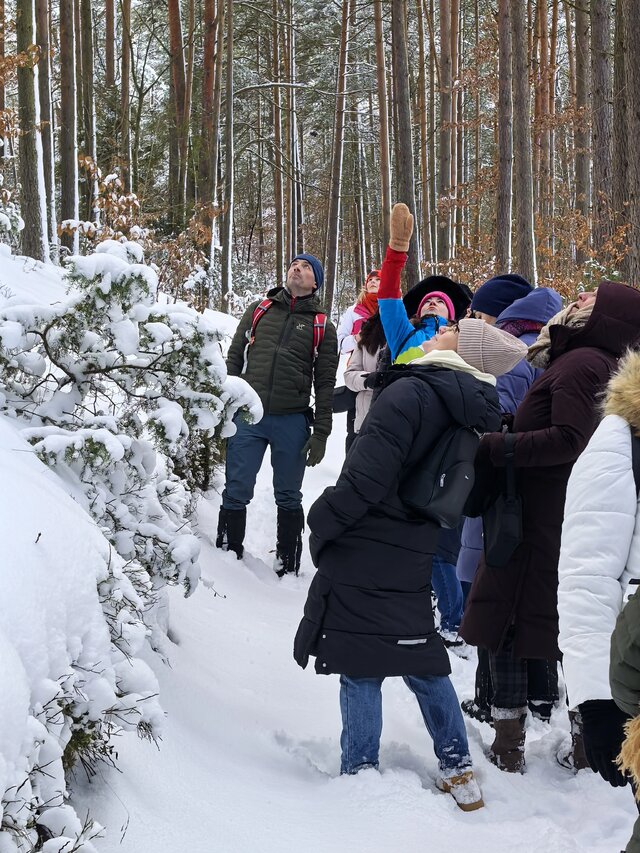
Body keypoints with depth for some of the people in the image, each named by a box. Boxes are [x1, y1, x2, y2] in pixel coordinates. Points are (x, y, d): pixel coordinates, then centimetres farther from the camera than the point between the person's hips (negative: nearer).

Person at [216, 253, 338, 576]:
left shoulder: (323, 326, 8)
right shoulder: (258, 311, 13)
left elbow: (325, 383, 5)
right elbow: (234, 360, 13)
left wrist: (320, 434, -1)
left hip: (293, 422, -1)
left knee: (288, 498, 8)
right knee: (236, 492, 1)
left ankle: (288, 568, 17)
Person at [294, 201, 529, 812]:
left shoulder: (410, 393, -21)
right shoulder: (474, 411, 4)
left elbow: (364, 478, -23)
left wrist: (322, 524, -10)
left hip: (361, 556, -8)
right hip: (412, 561, 8)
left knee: (361, 669, 2)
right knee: (422, 659, 18)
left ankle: (359, 775, 10)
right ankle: (458, 770, 22)